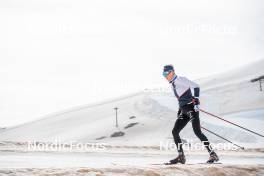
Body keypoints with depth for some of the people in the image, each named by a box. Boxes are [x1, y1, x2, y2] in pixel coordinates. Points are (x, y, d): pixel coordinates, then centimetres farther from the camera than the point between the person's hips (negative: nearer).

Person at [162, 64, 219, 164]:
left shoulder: (181, 80, -6)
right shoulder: (172, 84, 20)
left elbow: (196, 87, -15)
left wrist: (196, 101, -23)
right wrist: (180, 111, 24)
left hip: (191, 108, -9)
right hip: (184, 111, 9)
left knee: (197, 132, -18)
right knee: (175, 132, 3)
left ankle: (213, 155, -16)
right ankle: (181, 157, 8)